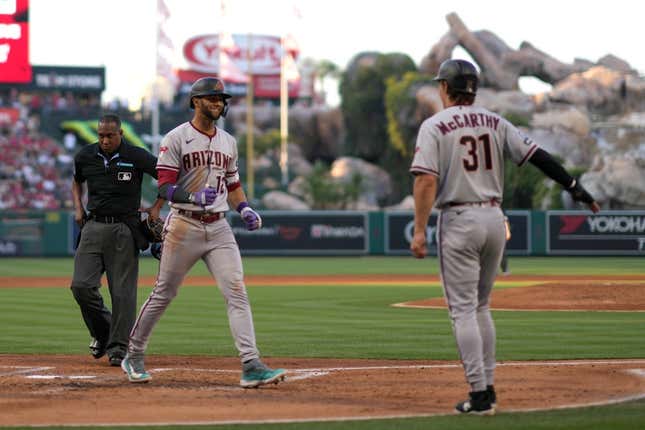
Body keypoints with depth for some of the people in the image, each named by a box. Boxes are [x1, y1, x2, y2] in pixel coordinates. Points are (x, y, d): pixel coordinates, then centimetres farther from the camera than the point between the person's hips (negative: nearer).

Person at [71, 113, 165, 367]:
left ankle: (119, 347, 5)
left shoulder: (137, 157, -5)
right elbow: (77, 181, 27)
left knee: (123, 291, -4)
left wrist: (157, 208, -2)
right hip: (93, 227, 3)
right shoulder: (85, 156, 6)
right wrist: (78, 208, 12)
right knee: (81, 285, -7)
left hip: (124, 230, -3)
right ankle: (102, 333, 17)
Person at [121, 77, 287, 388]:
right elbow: (165, 187, -12)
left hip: (219, 228, 4)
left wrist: (244, 208, 5)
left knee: (237, 292, -9)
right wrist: (194, 197, -29)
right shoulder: (176, 139, -5)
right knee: (163, 294, 5)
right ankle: (133, 355, 23)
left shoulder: (228, 142, 15)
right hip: (184, 225, -4)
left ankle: (251, 366, -16)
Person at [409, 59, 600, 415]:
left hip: (458, 221, -5)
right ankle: (487, 388, 18)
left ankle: (479, 396, -8)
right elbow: (537, 156, 3)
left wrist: (419, 231, -16)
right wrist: (574, 187, 5)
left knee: (463, 309, -2)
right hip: (494, 218, 5)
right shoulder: (494, 123, 9)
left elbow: (427, 180, -16)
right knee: (480, 306, 18)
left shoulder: (434, 126, -6)